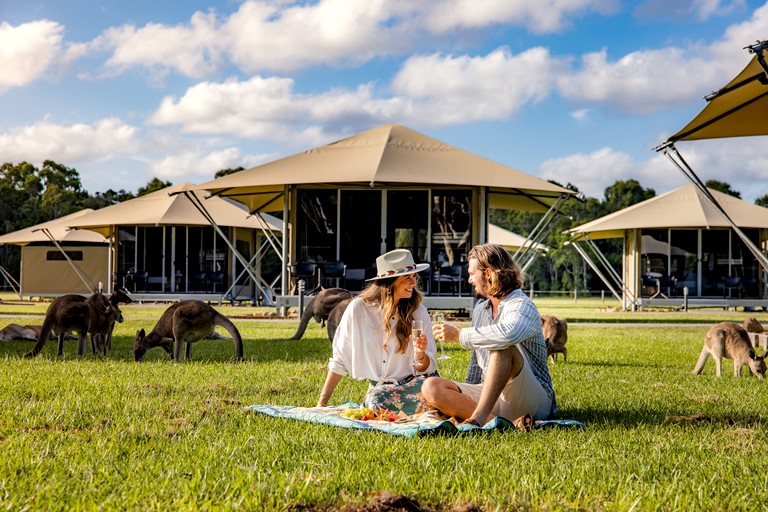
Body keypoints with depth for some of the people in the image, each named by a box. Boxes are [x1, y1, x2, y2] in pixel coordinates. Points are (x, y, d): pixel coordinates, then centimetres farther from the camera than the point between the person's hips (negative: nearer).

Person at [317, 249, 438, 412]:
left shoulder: (418, 312, -1)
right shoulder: (358, 308, -5)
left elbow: (428, 367, 4)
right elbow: (340, 360, 1)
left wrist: (420, 356, -20)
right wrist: (321, 404, -2)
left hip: (413, 383, 0)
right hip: (379, 387, 0)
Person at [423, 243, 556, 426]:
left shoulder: (522, 306, -11)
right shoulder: (480, 310, 16)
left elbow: (508, 334, -36)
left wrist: (460, 335, -23)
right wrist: (465, 396, 15)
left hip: (534, 400, -8)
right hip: (488, 395, 8)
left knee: (503, 348, -34)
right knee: (431, 387, -14)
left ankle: (479, 417, -37)